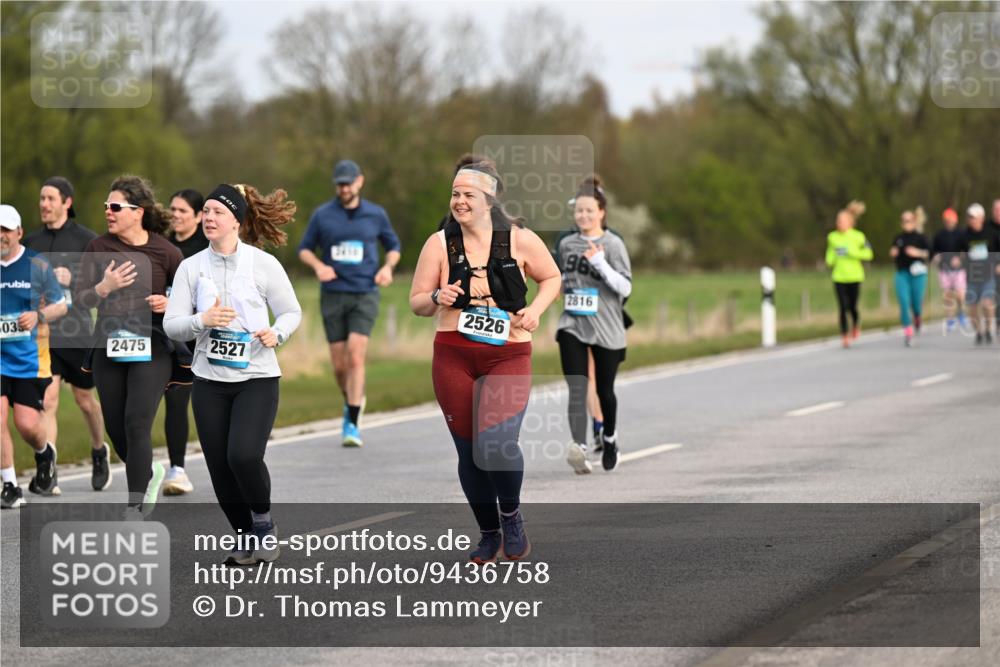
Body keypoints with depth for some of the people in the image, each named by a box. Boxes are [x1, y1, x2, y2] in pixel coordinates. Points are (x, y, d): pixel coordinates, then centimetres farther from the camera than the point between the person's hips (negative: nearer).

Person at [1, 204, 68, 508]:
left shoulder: (37, 265, -2)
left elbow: (61, 306, 4)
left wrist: (38, 316, -15)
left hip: (30, 358, -1)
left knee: (27, 424, -5)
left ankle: (44, 454, 31)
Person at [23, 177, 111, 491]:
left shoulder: (86, 240, -4)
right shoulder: (31, 241, 8)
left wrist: (73, 279, -20)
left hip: (77, 333, -2)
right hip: (42, 333, 2)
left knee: (84, 400, 13)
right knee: (47, 401, -10)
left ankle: (99, 451, 41)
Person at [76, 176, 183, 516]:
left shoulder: (164, 251, -5)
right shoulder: (99, 247, 2)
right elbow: (81, 298, 1)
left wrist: (170, 304, -14)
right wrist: (104, 287, -17)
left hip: (151, 350, -4)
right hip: (108, 348, 4)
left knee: (137, 424, -12)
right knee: (115, 427, 8)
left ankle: (135, 508, -6)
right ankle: (149, 473, 37)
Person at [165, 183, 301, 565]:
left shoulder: (263, 264, -3)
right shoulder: (191, 267, 4)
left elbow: (291, 312, 6)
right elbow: (171, 326, 1)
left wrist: (276, 333, -15)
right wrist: (202, 321, -19)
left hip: (257, 378, -3)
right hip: (210, 380, 3)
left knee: (244, 456, -21)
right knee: (220, 468, 1)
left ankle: (264, 522, 6)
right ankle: (245, 538, 22)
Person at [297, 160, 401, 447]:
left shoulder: (375, 215, 3)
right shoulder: (322, 215, 2)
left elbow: (393, 247, 17)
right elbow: (304, 249, 10)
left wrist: (388, 267, -5)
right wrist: (318, 266, -12)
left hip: (364, 296, -1)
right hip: (332, 296, 1)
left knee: (356, 357, -17)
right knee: (339, 364, 4)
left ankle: (353, 425, -15)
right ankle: (352, 401, 36)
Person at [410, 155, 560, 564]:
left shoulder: (519, 240, -1)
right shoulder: (440, 244, 2)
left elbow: (552, 278, 14)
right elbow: (416, 303, 8)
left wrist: (535, 309, -4)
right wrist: (436, 298, -14)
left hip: (508, 356, -2)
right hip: (453, 357, 2)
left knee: (497, 441, -21)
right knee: (469, 451, 4)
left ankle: (511, 515, 7)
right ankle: (488, 534, 25)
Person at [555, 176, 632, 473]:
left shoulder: (613, 244, -6)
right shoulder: (566, 244, 7)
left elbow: (625, 287, -14)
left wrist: (600, 263, -24)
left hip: (606, 329, -2)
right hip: (572, 326, 2)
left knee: (604, 390, 11)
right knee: (576, 389, -15)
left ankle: (609, 438, 36)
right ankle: (579, 447, -29)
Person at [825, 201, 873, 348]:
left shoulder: (858, 236, -5)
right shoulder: (832, 237, 4)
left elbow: (869, 254, -4)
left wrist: (852, 252, -16)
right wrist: (830, 260, -3)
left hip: (854, 276, -2)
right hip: (839, 277, 2)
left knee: (852, 307, 2)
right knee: (843, 308, -6)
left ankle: (856, 325, 35)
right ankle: (844, 336, 5)